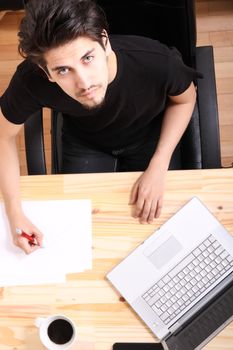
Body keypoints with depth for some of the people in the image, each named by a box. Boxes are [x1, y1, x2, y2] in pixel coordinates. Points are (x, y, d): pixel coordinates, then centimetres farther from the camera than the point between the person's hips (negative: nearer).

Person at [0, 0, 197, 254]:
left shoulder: (157, 62, -39)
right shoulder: (31, 80, -38)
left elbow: (184, 99, -14)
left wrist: (158, 167, -22)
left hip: (148, 136, 0)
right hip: (84, 143, 0)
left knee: (157, 220, 5)